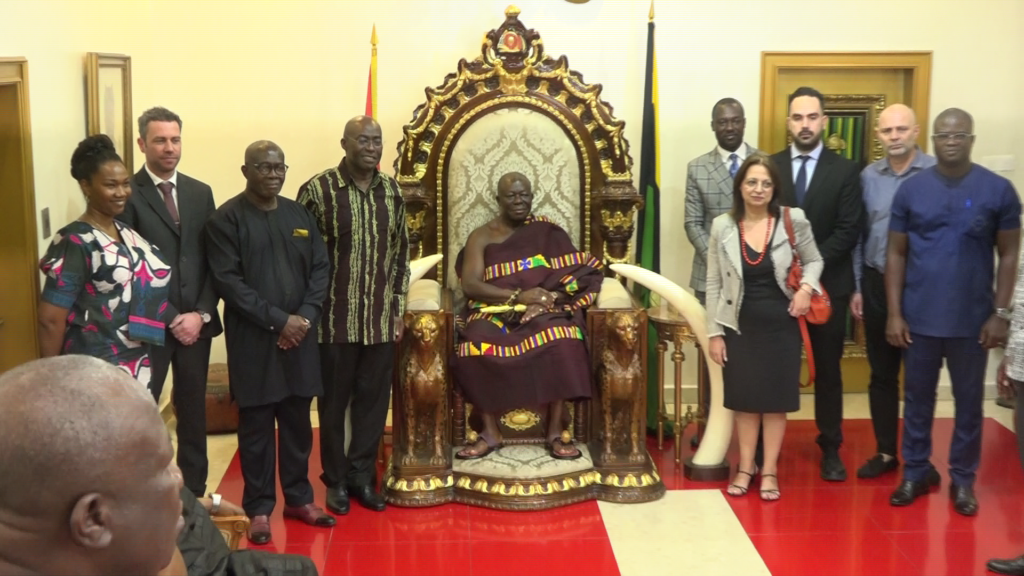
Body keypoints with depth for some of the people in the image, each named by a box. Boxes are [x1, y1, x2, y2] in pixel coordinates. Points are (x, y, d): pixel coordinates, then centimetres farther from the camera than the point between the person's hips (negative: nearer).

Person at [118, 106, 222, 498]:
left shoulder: (200, 193, 9)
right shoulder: (128, 195, -6)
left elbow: (212, 260, 7)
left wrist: (201, 313, -5)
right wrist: (170, 318, -12)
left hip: (196, 321, 5)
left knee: (193, 409, 12)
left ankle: (195, 491, 24)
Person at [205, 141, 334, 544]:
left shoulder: (300, 215, 9)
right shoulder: (226, 219, -6)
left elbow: (320, 269, 8)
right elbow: (227, 280, -13)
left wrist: (305, 317, -7)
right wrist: (278, 320, -16)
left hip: (299, 337, 4)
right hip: (253, 340, -4)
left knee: (298, 422, 12)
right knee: (256, 426, 5)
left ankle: (299, 498, 26)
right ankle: (259, 508, 16)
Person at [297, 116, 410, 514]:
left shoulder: (392, 191, 6)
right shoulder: (318, 190, -8)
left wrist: (398, 309, 9)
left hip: (381, 321, 4)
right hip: (335, 320, -4)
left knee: (374, 400, 10)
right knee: (334, 402, 9)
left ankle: (362, 475, 25)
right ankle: (336, 480, 23)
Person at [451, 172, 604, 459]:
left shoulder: (548, 232, 12)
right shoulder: (482, 236, 11)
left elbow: (584, 271, 1)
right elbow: (470, 285, -3)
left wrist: (548, 299, -17)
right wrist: (517, 296, -17)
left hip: (544, 311, 0)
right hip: (495, 310, 0)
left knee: (560, 340, -36)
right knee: (477, 345, -35)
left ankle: (555, 431, -26)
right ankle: (490, 432, -21)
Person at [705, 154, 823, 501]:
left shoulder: (793, 220, -6)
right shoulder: (722, 227, -4)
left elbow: (814, 261, 7)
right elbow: (714, 284, 1)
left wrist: (807, 288, -14)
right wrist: (714, 332, -2)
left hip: (781, 326, 0)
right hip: (741, 326, 1)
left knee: (776, 398, 6)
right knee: (745, 399, 8)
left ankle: (769, 471, 17)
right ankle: (746, 468, 21)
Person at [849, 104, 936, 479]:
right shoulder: (868, 176, 4)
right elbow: (859, 234, 8)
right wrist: (857, 287, 7)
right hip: (877, 284, 4)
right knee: (882, 373, 11)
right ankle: (886, 452, 23)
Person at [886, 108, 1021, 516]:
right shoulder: (911, 190, -1)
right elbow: (896, 254, 2)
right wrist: (894, 313, -3)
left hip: (972, 320, -1)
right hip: (919, 318, 1)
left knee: (969, 401, 11)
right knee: (917, 399, 12)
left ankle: (963, 478, 25)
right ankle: (916, 471, 26)